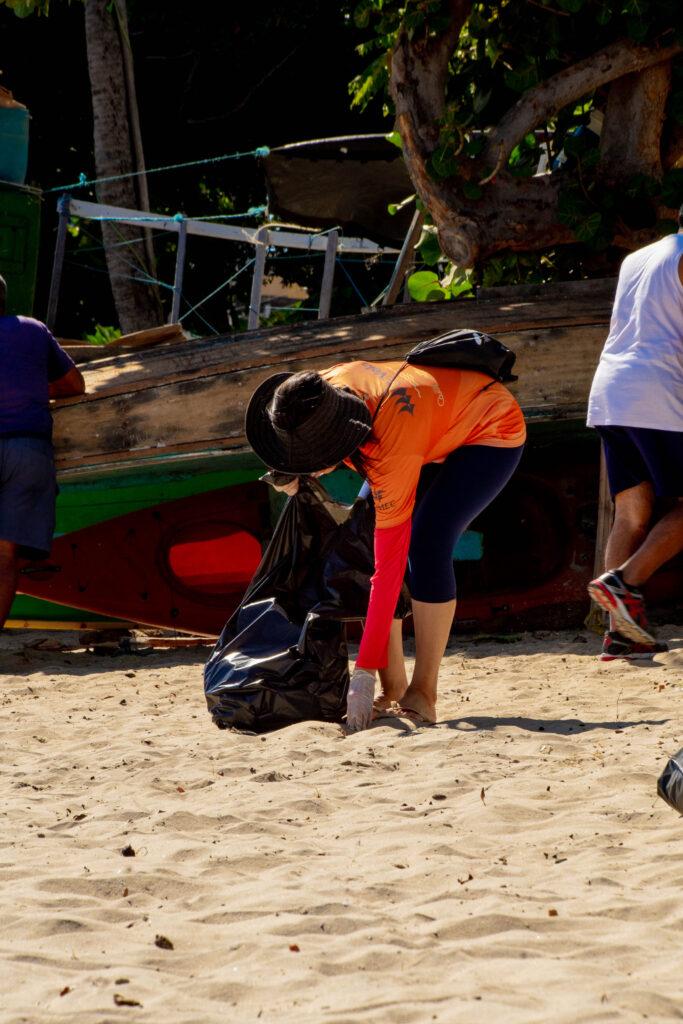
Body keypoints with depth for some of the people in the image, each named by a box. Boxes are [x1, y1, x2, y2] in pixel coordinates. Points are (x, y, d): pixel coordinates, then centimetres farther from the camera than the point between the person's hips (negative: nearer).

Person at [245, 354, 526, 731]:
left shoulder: (393, 453, -43)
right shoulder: (325, 387, -24)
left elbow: (389, 566, -40)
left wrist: (363, 675, -39)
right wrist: (294, 476, -18)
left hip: (492, 431, -8)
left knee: (426, 543, -28)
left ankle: (422, 694, -22)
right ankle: (392, 688, -3)